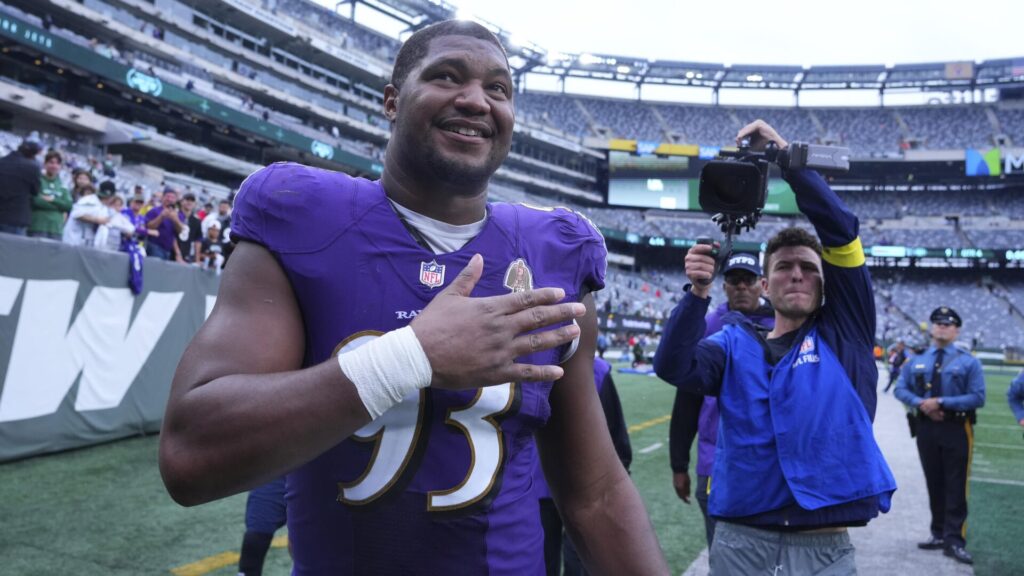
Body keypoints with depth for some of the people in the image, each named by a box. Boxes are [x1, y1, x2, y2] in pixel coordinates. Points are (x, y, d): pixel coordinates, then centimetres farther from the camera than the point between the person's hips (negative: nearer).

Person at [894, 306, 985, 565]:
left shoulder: (968, 362, -2)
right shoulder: (917, 359, 8)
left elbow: (978, 398, -9)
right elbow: (900, 389, 7)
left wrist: (941, 402, -18)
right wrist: (921, 403, -12)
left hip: (956, 429, -3)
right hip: (926, 426, 4)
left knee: (956, 487, -4)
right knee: (934, 484, 12)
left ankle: (954, 541, 0)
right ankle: (939, 534, 22)